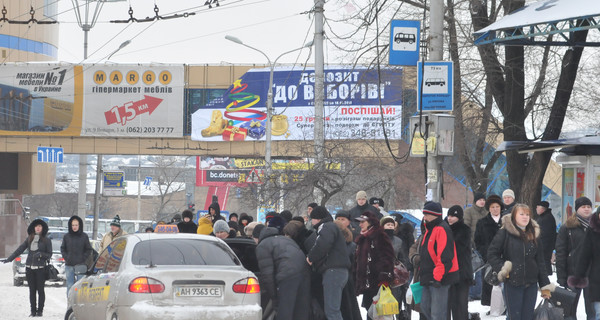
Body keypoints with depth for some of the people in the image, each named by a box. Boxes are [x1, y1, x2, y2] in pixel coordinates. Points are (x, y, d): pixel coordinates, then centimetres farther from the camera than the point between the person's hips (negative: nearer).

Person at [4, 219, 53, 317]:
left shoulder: (46, 240, 1)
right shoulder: (29, 239, 10)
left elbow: (49, 254, 1)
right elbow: (20, 250, 12)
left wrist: (41, 254, -19)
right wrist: (9, 259, 9)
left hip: (40, 268, -3)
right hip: (29, 268, 3)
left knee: (40, 290, -2)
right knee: (32, 290, 4)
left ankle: (40, 310, 5)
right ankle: (33, 311, 8)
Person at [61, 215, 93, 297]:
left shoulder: (84, 236, 1)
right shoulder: (66, 236, 5)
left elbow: (88, 250, 6)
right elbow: (62, 249, 13)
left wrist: (83, 258, -5)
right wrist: (66, 258, 0)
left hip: (81, 265, -2)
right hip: (69, 266, 2)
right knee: (70, 286, 3)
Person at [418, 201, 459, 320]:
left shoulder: (442, 230, -14)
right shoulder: (429, 229, 17)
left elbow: (444, 257, -22)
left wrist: (438, 277, -25)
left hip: (439, 279, -10)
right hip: (429, 279, 10)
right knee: (425, 307, 12)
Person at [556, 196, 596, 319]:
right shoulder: (567, 227, -1)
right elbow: (560, 252, -4)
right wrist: (561, 277, -10)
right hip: (573, 272, -2)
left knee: (592, 309, 5)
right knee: (570, 307, 7)